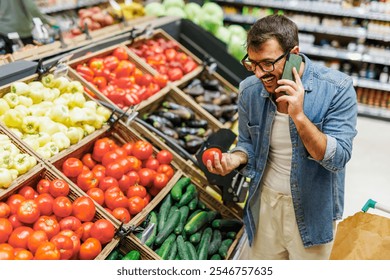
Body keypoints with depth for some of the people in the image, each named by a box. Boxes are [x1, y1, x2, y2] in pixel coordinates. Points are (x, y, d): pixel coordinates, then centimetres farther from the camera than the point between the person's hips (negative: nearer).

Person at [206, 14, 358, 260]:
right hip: (266, 202, 3)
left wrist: (299, 116, -35)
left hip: (312, 210, -2)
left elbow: (338, 159, -23)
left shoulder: (337, 89, -21)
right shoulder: (250, 90, -10)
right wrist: (236, 159, -18)